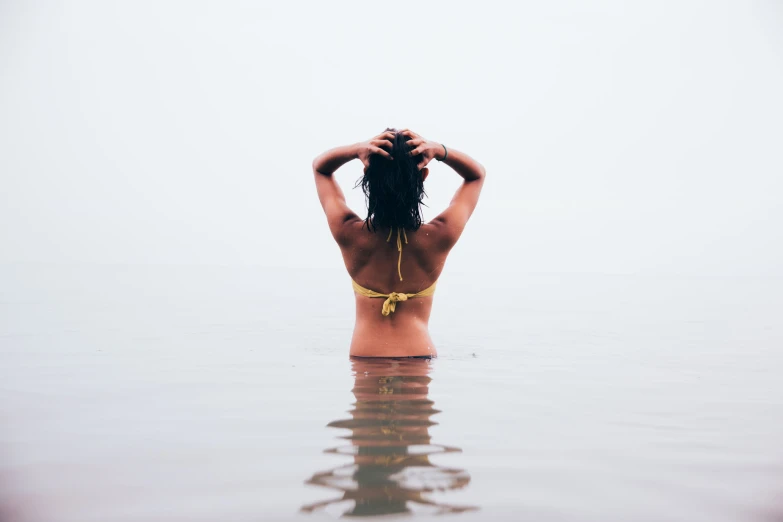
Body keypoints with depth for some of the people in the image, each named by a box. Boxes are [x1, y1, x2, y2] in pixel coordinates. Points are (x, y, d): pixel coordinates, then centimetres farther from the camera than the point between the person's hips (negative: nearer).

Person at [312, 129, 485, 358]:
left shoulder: (351, 235, -12)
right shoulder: (439, 237, -12)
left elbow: (320, 166, 6)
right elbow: (477, 174, 6)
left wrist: (356, 149, -16)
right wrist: (439, 150, -14)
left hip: (364, 356, 0)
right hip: (420, 354, 0)